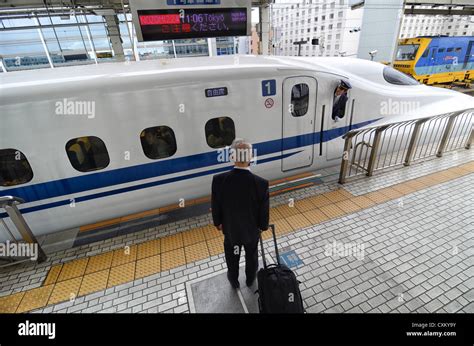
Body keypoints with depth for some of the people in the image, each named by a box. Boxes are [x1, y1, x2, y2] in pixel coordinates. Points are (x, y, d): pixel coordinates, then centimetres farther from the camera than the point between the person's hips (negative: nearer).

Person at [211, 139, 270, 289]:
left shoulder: (219, 180, -29)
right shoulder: (261, 183, -30)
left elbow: (216, 206, -13)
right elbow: (264, 210, -16)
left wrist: (218, 222, 7)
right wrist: (263, 225, 5)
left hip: (230, 227, 1)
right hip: (252, 228, 0)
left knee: (231, 256, 28)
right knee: (251, 254, 29)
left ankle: (234, 280, 54)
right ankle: (250, 279, 56)